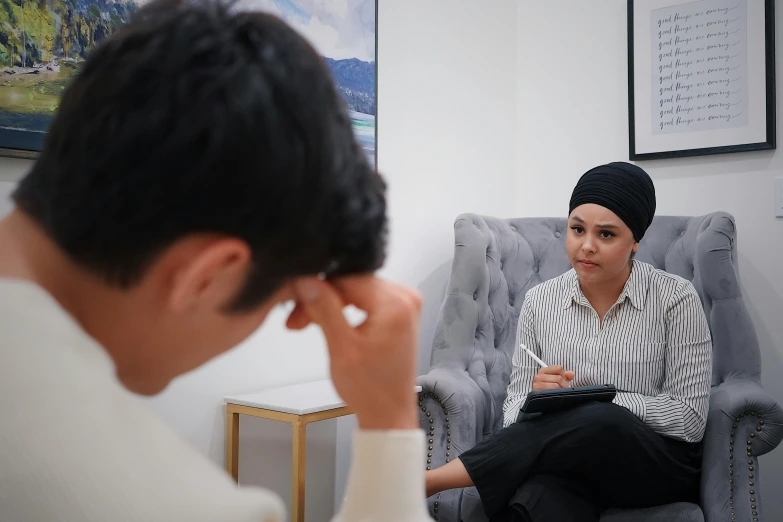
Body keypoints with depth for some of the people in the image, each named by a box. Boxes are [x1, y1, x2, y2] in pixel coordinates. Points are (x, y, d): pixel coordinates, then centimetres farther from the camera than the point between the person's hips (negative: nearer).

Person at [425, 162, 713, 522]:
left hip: (659, 463, 0)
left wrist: (592, 399, -17)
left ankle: (428, 480, -27)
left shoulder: (676, 299, -4)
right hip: (569, 456, 0)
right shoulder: (540, 300, 4)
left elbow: (690, 417, -7)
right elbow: (515, 406, 5)